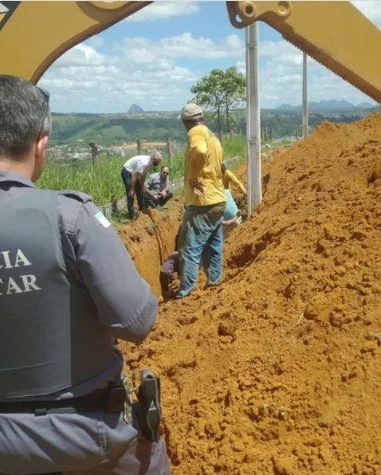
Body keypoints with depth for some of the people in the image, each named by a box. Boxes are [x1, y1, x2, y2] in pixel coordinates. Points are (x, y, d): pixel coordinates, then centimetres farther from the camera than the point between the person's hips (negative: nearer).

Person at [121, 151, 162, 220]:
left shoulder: (150, 163, -5)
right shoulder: (144, 163, -34)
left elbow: (143, 175, 7)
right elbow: (134, 176, -31)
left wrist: (142, 187, 11)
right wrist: (132, 189, -26)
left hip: (134, 173, 10)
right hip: (127, 172, -10)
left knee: (140, 192, 17)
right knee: (131, 194, -10)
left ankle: (142, 209, 34)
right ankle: (132, 215, -5)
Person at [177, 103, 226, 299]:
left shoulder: (196, 132, -11)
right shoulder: (212, 136, 17)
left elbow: (199, 152, -33)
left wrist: (193, 177, -21)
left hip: (203, 202, -9)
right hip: (217, 199, 9)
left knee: (190, 248, -8)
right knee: (213, 245, 17)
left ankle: (184, 292, -7)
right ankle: (214, 281, 26)